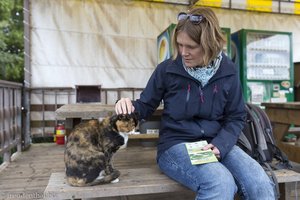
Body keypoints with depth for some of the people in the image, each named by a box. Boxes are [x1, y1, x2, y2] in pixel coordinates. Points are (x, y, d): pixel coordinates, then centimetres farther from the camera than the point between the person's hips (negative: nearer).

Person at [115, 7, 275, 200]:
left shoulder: (228, 71, 1)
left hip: (216, 143, 3)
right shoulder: (167, 69, -5)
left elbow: (237, 117, 5)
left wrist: (220, 144, -13)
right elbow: (146, 106, 6)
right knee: (222, 184, -31)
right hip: (176, 144, -2)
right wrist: (130, 106, -18)